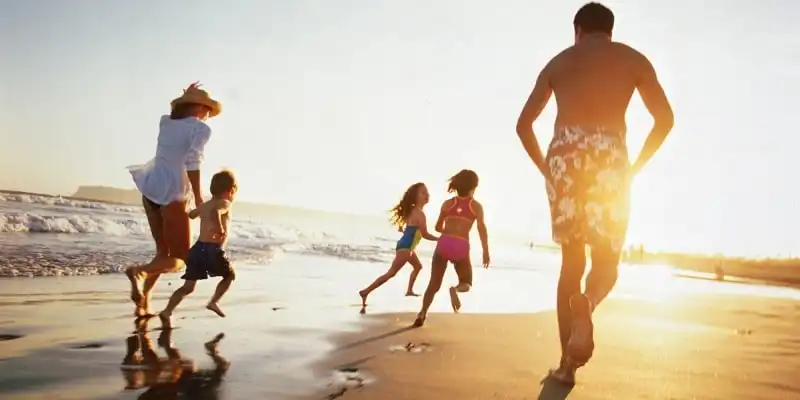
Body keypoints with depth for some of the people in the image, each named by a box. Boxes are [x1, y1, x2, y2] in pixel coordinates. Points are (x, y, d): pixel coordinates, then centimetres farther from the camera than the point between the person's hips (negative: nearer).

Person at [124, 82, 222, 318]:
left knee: (164, 252, 17)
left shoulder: (166, 121, 13)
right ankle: (140, 272, -26)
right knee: (179, 259, 1)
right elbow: (192, 162, -20)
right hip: (172, 194, -7)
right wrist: (198, 196, -21)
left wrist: (185, 97, 35)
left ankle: (143, 303, 6)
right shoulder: (201, 129, -6)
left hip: (150, 189, 7)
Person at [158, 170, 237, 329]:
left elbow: (189, 215, 36)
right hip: (213, 250, -6)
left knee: (188, 287, 7)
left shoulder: (204, 206, 20)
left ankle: (167, 312, -6)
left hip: (198, 248, 7)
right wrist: (220, 229, -25)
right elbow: (215, 212, -25)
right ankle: (214, 301, 10)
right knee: (230, 275, 19)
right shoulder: (225, 204, -3)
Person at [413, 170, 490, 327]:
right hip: (461, 247, -2)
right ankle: (456, 289, -20)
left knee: (434, 284, 10)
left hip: (444, 243, 2)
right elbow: (482, 228, -3)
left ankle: (422, 313, -5)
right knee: (466, 284, 15)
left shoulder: (447, 203, 14)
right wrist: (486, 252, -2)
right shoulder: (476, 206, 8)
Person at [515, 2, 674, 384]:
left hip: (563, 157, 2)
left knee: (571, 261, 11)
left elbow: (523, 124, 17)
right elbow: (665, 118, 6)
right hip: (608, 157, -2)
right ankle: (585, 304, -30)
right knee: (606, 262, 7)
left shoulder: (557, 62, 21)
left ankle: (567, 362, 7)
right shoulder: (633, 58, 16)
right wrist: (635, 166, 13)